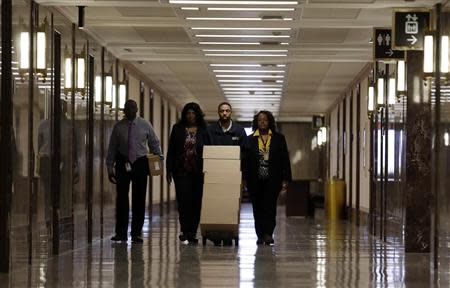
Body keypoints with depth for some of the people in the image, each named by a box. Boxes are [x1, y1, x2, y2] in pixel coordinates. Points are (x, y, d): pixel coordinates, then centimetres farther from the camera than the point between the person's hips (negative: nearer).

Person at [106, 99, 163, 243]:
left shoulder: (145, 125, 3)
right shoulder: (118, 127, 3)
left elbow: (154, 143, 10)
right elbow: (112, 149, 7)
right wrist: (110, 168, 3)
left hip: (140, 164, 0)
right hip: (123, 164, 0)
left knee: (139, 199, 1)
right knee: (122, 198, -1)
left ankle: (136, 233, 9)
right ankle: (121, 232, 6)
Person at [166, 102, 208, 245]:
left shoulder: (204, 130, 5)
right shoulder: (177, 129, 7)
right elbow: (171, 150, 8)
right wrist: (169, 170, 2)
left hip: (198, 172, 0)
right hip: (181, 171, 0)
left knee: (196, 202, 2)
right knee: (184, 201, -8)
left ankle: (192, 233, 9)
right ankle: (185, 233, -6)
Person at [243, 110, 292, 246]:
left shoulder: (279, 138, 7)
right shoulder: (250, 139, 9)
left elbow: (285, 160, 5)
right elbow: (245, 160, 7)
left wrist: (285, 179, -1)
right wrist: (246, 179, 1)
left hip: (272, 180, -2)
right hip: (255, 181, 2)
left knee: (269, 206, -13)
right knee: (258, 208, 4)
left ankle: (268, 233, -16)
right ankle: (260, 235, 10)